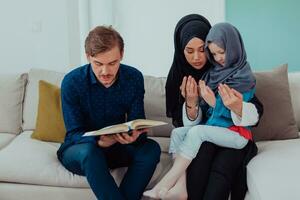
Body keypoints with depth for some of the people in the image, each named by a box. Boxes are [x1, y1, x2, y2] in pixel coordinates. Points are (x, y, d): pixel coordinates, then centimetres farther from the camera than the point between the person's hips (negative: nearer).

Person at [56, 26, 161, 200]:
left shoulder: (134, 78, -9)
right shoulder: (72, 82, -17)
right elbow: (75, 133, -16)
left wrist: (133, 136, -35)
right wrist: (100, 141, -39)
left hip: (116, 147, 3)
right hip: (80, 148, -2)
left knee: (151, 148, -24)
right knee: (89, 151, -37)